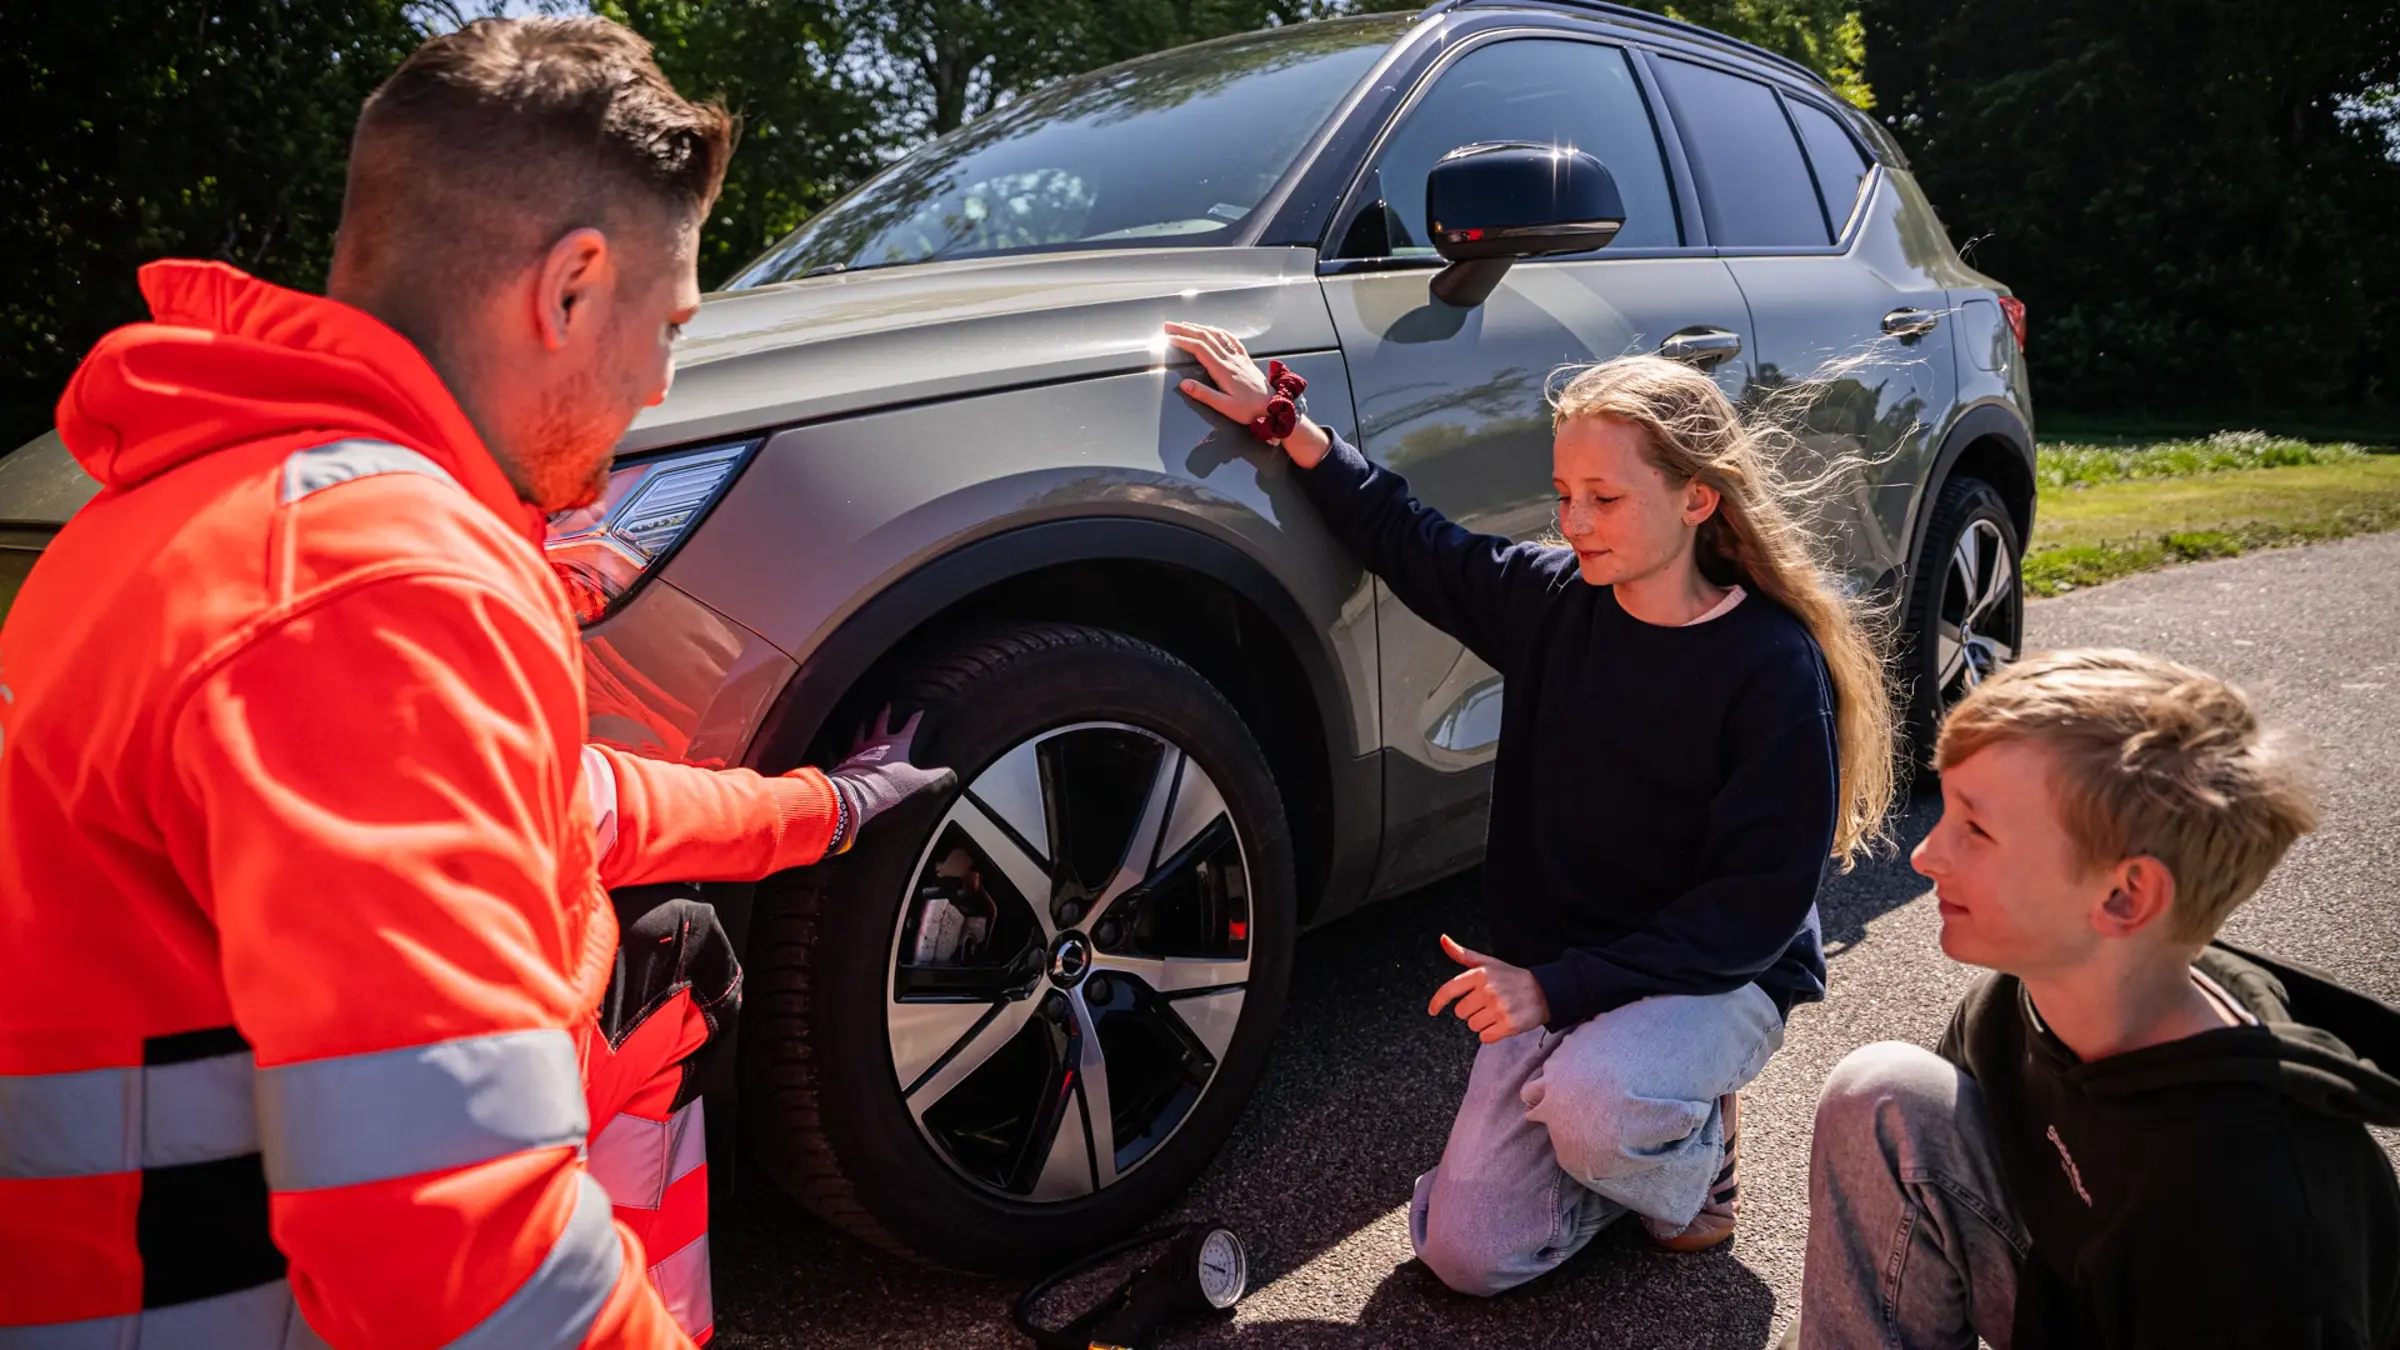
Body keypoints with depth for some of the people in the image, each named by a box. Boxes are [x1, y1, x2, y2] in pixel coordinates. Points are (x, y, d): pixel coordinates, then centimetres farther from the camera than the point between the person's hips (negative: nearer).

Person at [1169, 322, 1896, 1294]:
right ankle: (1647, 1139, 21)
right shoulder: (1551, 601, -3)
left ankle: (1693, 1155, 1)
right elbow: (1410, 540, 11)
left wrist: (1561, 987, -25)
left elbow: (1759, 899, -19)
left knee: (1587, 1104, -37)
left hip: (1720, 977, -4)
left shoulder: (1776, 665, -17)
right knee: (1467, 1253, -6)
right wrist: (1283, 423, 4)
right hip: (1551, 972, 5)